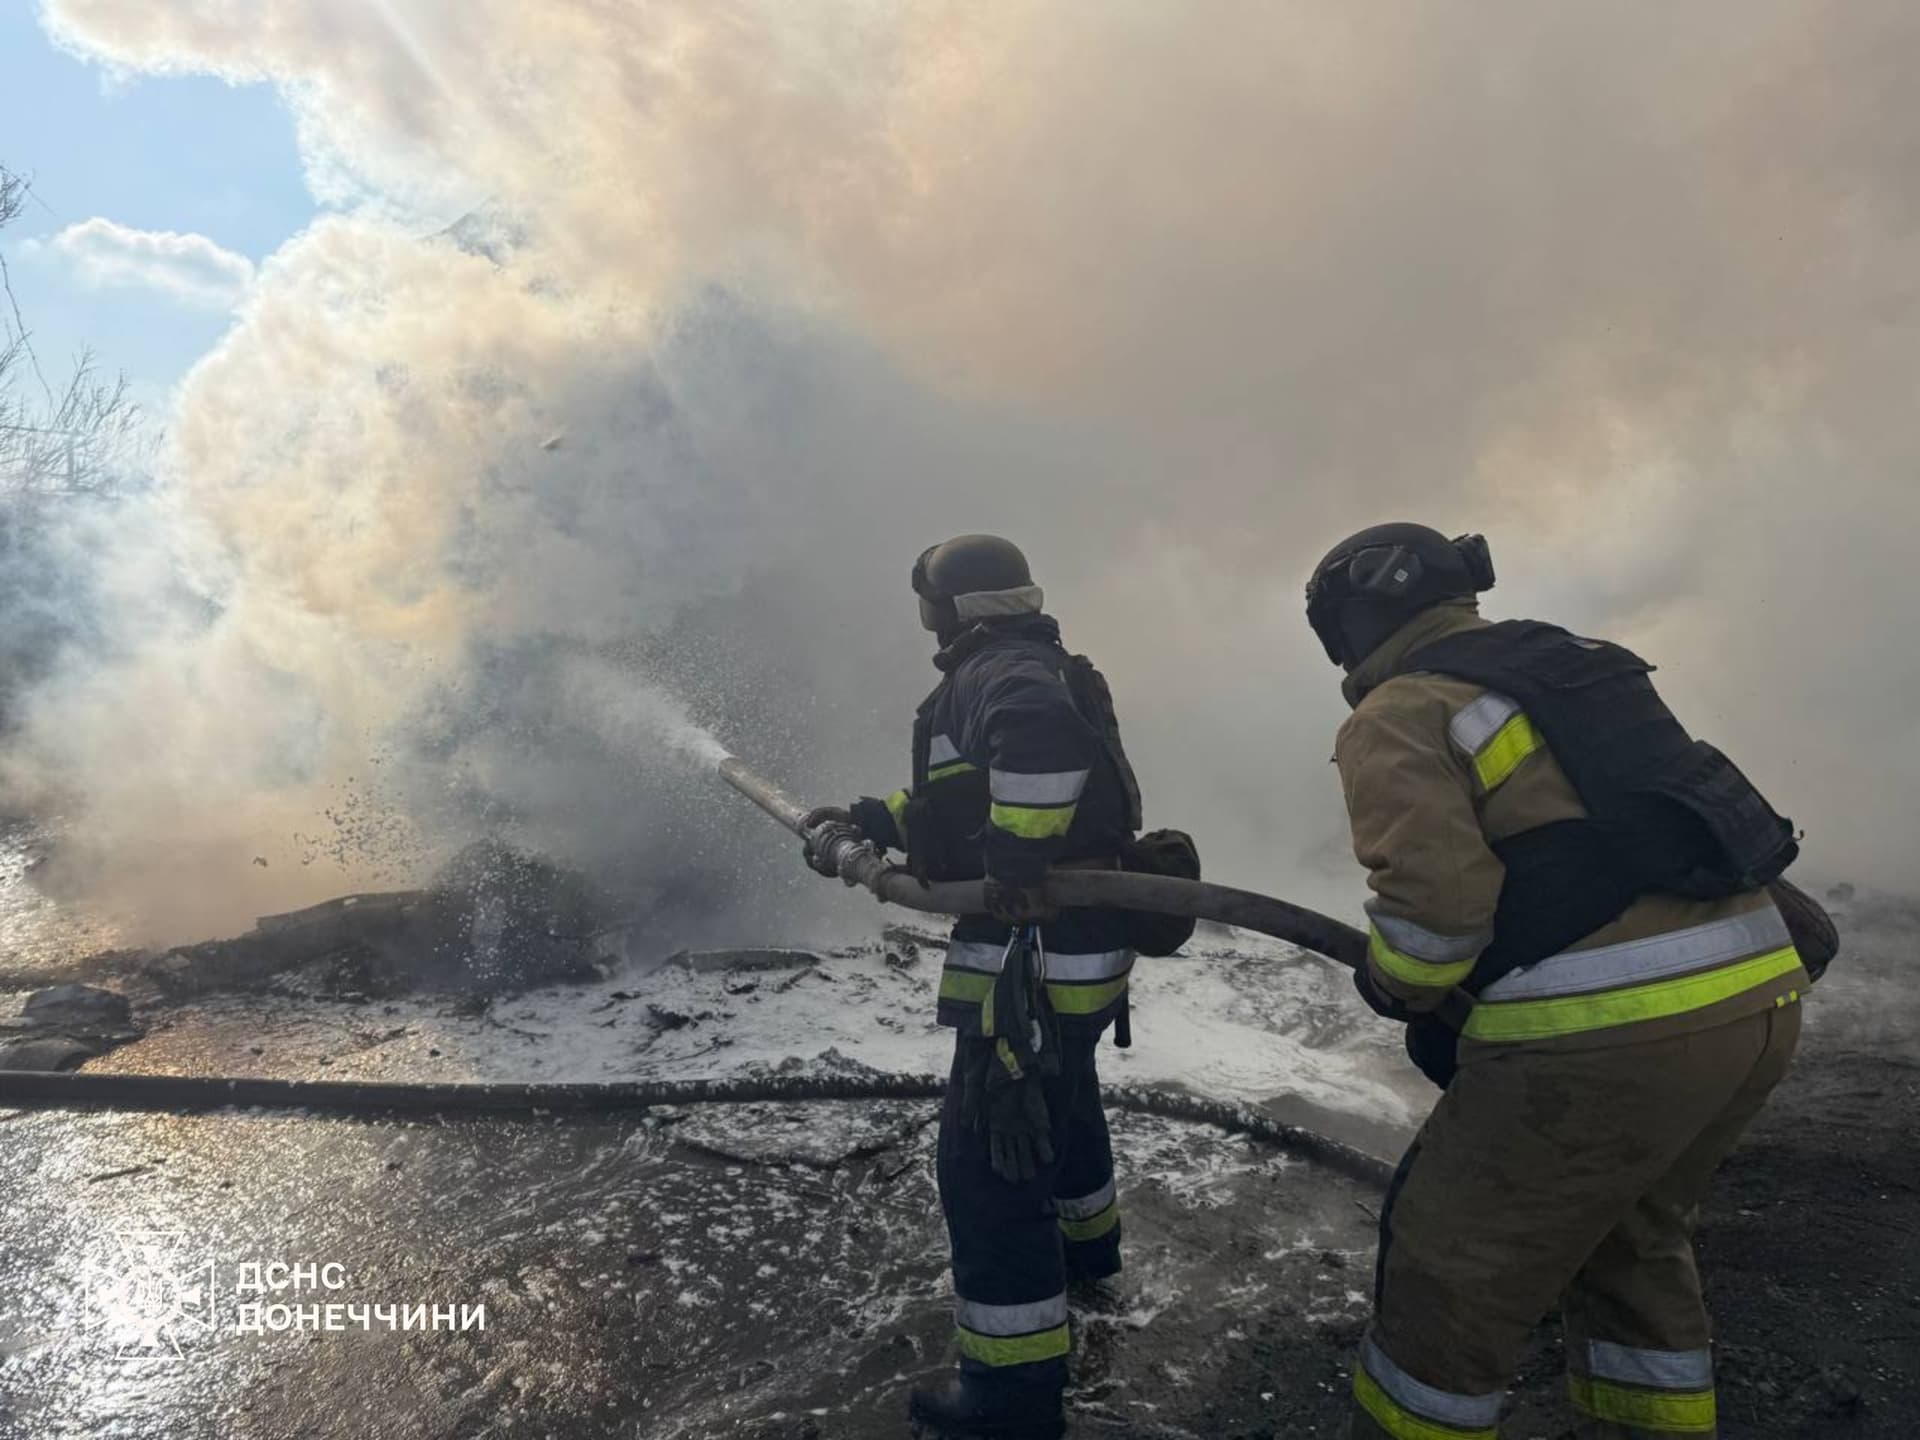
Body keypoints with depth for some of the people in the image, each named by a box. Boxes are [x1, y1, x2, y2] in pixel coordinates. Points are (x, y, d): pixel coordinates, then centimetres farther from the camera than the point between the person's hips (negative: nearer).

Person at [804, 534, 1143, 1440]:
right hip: (1078, 946, 11)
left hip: (1034, 952, -11)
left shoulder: (998, 673, -15)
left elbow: (1041, 728, -41)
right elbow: (960, 799, 26)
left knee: (985, 1152, -4)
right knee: (1062, 1099, 31)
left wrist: (1018, 862, -35)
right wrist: (867, 823, 21)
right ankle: (1086, 1245, 56)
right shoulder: (1026, 669, 19)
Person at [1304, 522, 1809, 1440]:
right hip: (1757, 993, 9)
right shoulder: (1576, 670, 20)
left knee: (1453, 1275, 9)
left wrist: (1394, 987, 3)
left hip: (1606, 1029, -9)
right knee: (1634, 1244, 30)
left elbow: (1437, 896, -16)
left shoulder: (1396, 715, -5)